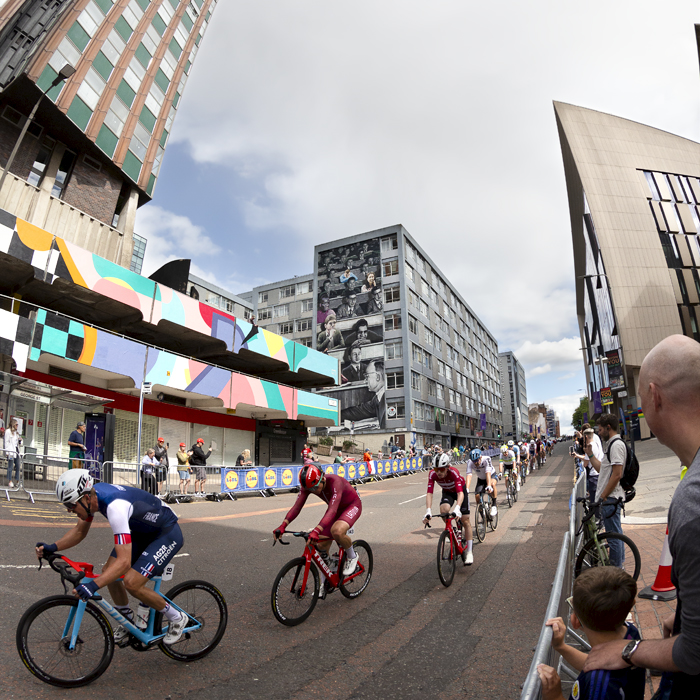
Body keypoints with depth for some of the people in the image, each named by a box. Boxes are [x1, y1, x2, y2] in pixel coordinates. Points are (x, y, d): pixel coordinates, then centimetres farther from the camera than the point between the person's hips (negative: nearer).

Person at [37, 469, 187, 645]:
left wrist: (93, 585, -48)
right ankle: (127, 619, 27)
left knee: (131, 582, -17)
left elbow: (124, 561, -39)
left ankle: (176, 618, 4)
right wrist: (53, 547, -7)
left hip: (168, 533, -9)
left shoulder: (115, 506, -36)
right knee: (108, 572, 2)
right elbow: (80, 531, 7)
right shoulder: (91, 495, -10)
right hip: (142, 531, 9)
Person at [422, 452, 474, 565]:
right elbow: (429, 493, -34)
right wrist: (428, 511, -47)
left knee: (465, 520, -8)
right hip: (447, 492, 2)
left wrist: (457, 508, -60)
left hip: (460, 490, -2)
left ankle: (469, 552, 5)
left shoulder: (454, 472, -38)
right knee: (444, 510, -28)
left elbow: (460, 493, -44)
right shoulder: (432, 474, -30)